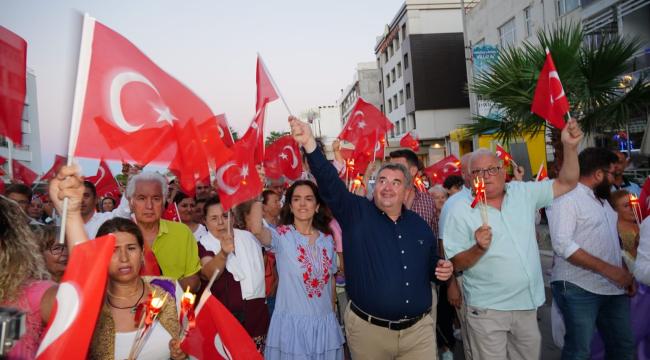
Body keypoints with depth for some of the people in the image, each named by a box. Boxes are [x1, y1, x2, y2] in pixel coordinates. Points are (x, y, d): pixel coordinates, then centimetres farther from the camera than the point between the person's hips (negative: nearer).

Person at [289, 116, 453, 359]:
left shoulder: (420, 226, 7)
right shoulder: (356, 213, -6)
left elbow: (431, 268, 20)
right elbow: (329, 183, -22)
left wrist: (442, 270, -3)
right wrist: (309, 144, -35)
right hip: (368, 329, -2)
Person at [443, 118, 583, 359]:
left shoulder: (523, 193, 4)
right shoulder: (461, 210, -9)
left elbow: (566, 183, 3)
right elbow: (456, 264, -9)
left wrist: (570, 147, -11)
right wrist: (479, 249, -27)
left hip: (528, 304, 5)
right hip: (488, 311, -4)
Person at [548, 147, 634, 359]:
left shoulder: (601, 199, 17)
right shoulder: (567, 197, -14)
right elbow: (563, 245, -24)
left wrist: (624, 274, 11)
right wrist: (609, 270, -23)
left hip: (613, 288, 9)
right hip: (578, 290, -9)